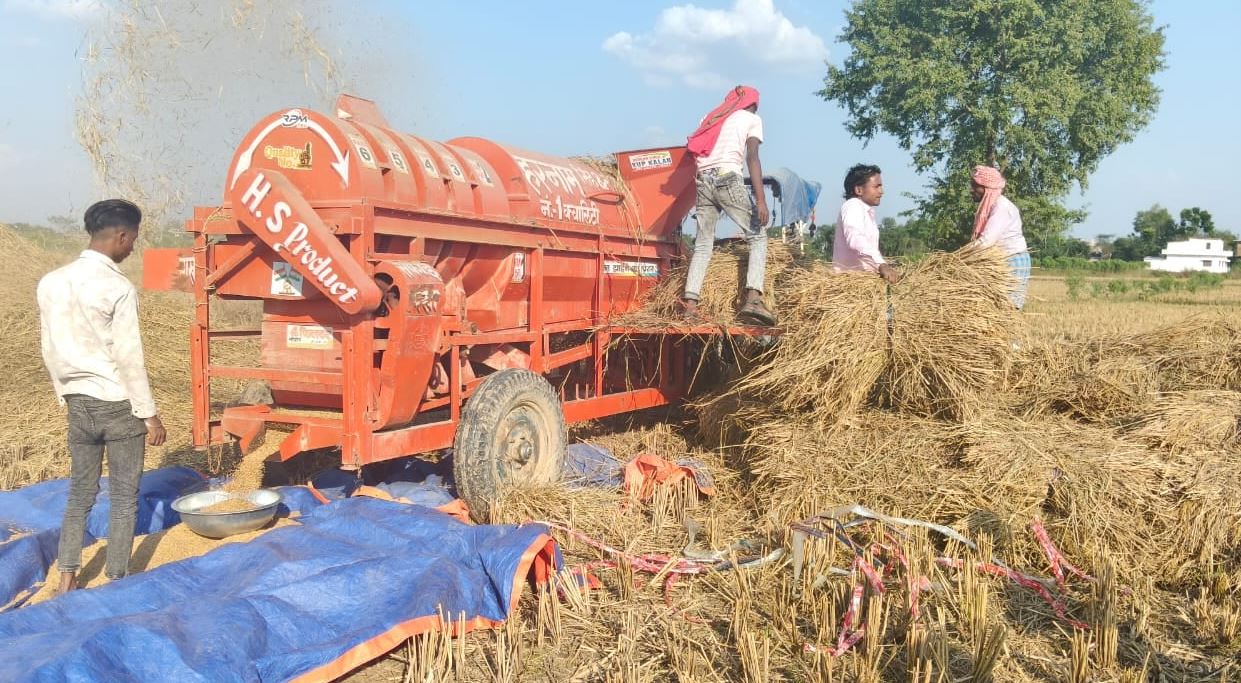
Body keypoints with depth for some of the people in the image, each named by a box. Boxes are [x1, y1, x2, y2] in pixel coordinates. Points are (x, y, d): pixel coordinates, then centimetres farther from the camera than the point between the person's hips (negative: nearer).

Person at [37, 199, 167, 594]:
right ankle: (116, 580, 16)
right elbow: (129, 358, -16)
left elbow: (50, 350, 9)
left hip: (79, 404, 6)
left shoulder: (51, 283, 2)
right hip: (118, 405, -6)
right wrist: (149, 414, -9)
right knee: (124, 498, 8)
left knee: (80, 493, 17)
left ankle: (67, 579, 19)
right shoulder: (117, 288, -17)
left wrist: (66, 395, 21)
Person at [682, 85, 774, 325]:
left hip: (703, 180, 5)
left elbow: (696, 151, 18)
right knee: (758, 236, 4)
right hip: (728, 179, -5)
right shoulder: (752, 118, 12)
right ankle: (753, 297, -15)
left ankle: (690, 303, -5)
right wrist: (761, 200, -8)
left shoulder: (711, 118, 28)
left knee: (703, 243, 9)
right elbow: (752, 158, -2)